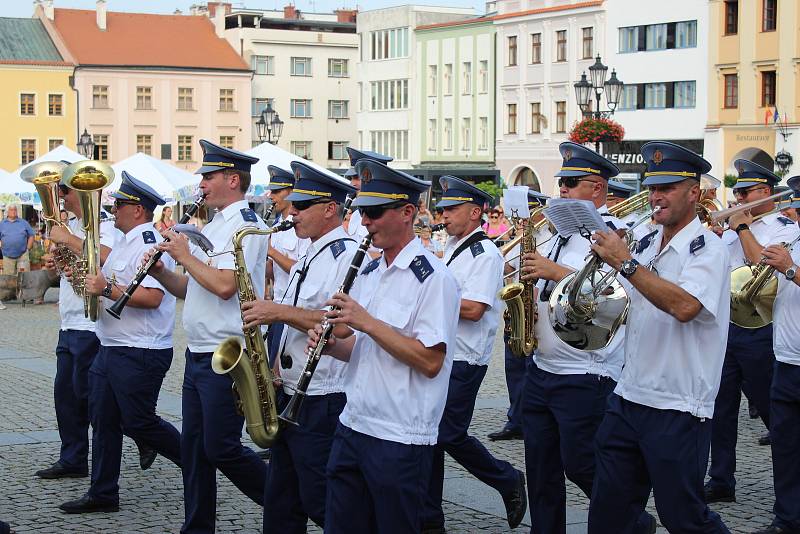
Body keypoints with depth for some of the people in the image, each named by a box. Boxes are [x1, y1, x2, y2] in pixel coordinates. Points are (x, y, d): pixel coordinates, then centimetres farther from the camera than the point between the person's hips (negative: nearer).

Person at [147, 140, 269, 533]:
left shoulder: (245, 225, -13)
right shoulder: (213, 227, 17)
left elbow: (224, 285, -25)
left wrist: (185, 255, -13)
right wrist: (161, 271, 2)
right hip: (198, 354, 9)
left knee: (220, 448, -6)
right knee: (194, 446, 10)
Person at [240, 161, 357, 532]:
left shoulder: (347, 255, -13)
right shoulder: (308, 260, 17)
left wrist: (278, 312, -22)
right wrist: (274, 372, 12)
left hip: (323, 402, -10)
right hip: (290, 397, 10)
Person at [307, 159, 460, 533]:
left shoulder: (433, 278, -13)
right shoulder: (369, 272, 13)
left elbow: (430, 362, -20)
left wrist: (366, 322, -21)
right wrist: (333, 345, -2)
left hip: (400, 441, -8)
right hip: (352, 427, 8)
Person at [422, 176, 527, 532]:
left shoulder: (485, 254, -14)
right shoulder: (452, 247, 16)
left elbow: (473, 309, -24)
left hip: (463, 361, -9)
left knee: (449, 435, -6)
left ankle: (509, 482, 17)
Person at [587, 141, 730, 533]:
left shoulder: (707, 248, -11)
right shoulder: (647, 244, 12)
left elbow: (684, 306, -29)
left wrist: (625, 263, -26)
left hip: (679, 410, -7)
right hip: (628, 398, 7)